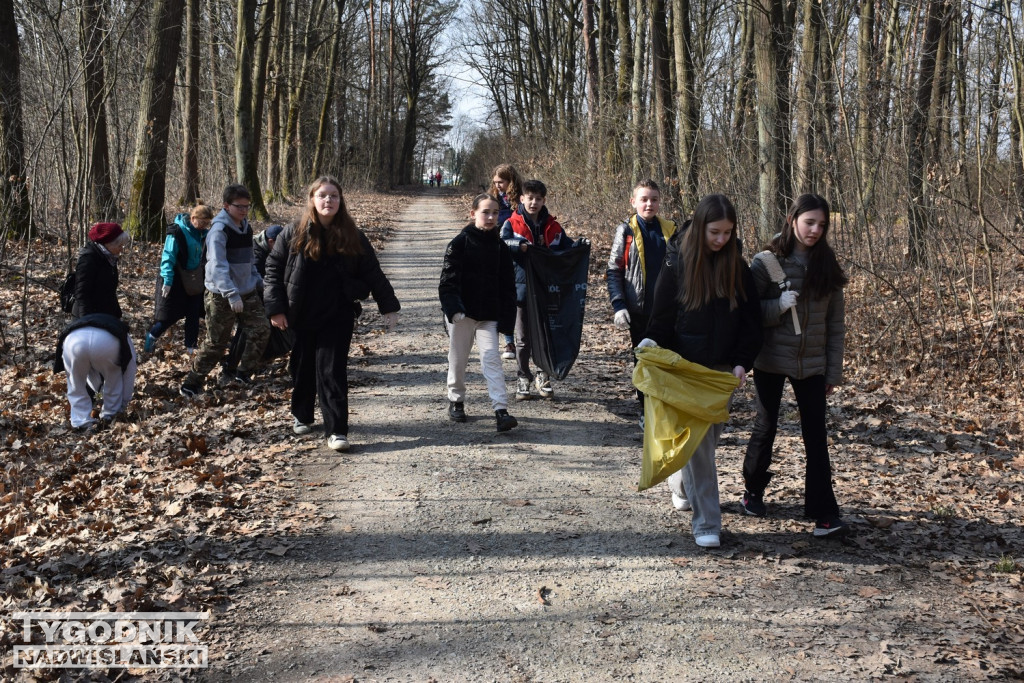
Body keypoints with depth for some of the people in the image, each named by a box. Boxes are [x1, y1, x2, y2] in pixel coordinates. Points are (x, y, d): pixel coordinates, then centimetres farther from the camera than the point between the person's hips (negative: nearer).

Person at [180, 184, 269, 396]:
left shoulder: (246, 227, 9)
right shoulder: (219, 230, -17)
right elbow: (218, 267, -25)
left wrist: (258, 281, 13)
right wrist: (232, 295, -32)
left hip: (248, 293, 7)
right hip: (221, 297, -7)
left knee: (261, 331, 0)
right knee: (216, 343, -2)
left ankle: (243, 374, 13)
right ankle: (191, 383, 11)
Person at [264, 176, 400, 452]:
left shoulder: (352, 237, -1)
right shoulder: (294, 234, -2)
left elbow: (372, 274, 2)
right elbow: (274, 269, 0)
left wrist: (388, 306, 0)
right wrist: (276, 308, -6)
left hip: (337, 318, -1)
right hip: (302, 317, 1)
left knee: (332, 370, -7)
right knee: (303, 368, 14)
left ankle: (336, 431, -5)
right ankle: (302, 416, 37)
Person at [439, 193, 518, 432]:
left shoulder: (500, 247, 5)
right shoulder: (460, 243, -5)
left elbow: (507, 285, 8)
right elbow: (448, 280, -10)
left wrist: (506, 318, 2)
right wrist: (453, 309, -23)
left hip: (489, 314, 2)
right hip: (462, 313, -2)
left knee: (491, 359, -9)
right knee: (458, 360, 11)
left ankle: (501, 410, -14)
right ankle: (456, 401, 32)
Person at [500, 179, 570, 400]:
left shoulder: (553, 227, 6)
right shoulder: (512, 224, -4)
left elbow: (567, 247, 9)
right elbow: (502, 244, -20)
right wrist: (520, 246, -39)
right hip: (523, 288, -2)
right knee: (523, 337, 8)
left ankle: (543, 377, 22)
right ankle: (523, 379, 17)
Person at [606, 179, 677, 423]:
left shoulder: (669, 230, 5)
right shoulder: (626, 231, -2)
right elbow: (614, 271, -3)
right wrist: (618, 305, -11)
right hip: (639, 309, -1)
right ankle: (645, 410, 20)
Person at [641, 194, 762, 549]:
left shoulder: (737, 267, 3)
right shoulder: (677, 264, -6)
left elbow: (751, 319, 4)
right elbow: (661, 316, -3)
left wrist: (742, 361, -7)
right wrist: (652, 344, -21)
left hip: (722, 369, 4)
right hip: (686, 367, -4)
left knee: (711, 433, 14)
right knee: (698, 441, -6)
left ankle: (681, 483, 43)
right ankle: (706, 522, -1)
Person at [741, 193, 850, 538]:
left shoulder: (826, 265, 2)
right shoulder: (766, 263, -6)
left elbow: (835, 322, 5)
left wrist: (834, 370, 3)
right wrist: (778, 306, -23)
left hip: (812, 364, 2)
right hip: (771, 360, -2)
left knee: (816, 435, -1)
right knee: (765, 427, 10)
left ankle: (823, 513, 0)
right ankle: (753, 491, 32)